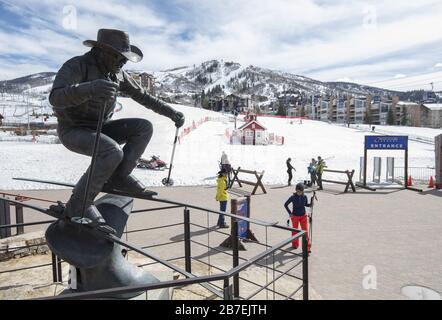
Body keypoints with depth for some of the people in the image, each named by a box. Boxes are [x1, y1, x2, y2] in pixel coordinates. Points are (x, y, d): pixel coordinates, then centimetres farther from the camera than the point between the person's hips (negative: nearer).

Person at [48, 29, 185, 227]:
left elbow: (142, 96, 11)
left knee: (144, 127, -11)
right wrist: (90, 88, -53)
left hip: (99, 129, 7)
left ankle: (118, 176, -9)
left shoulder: (117, 73, 3)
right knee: (113, 151, -35)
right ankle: (78, 204, -20)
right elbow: (56, 97, -34)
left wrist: (171, 112, 4)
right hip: (73, 131, -7)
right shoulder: (76, 66, -18)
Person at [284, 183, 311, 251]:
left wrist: (310, 204, -12)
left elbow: (306, 204, 9)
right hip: (295, 216, -1)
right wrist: (290, 213, -7)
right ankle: (295, 244, 34)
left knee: (305, 231, -3)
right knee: (295, 231, 14)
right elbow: (285, 205, -5)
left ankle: (307, 247, 5)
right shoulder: (293, 197, -15)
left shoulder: (304, 197, -8)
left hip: (303, 216, 1)